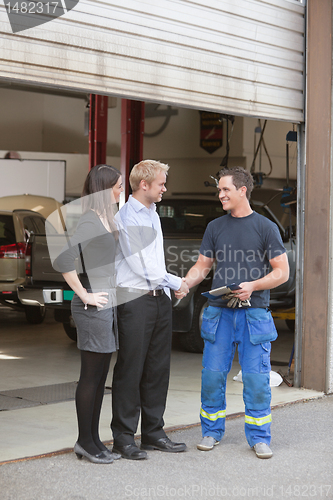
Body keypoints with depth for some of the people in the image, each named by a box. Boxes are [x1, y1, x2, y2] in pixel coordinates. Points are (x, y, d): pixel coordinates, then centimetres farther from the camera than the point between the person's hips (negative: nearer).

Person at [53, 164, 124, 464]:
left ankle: (93, 440, 20)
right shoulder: (89, 222, -15)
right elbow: (62, 259, -25)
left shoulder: (107, 220, 14)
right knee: (91, 376, -1)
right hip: (94, 307, -9)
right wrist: (84, 294, -19)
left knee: (100, 377, 12)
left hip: (108, 304, 9)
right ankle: (85, 442, 8)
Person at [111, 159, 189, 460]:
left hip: (160, 299, 8)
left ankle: (153, 432, 19)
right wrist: (174, 282, -3)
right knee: (130, 371, -3)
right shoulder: (126, 218, -11)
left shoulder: (153, 215, 17)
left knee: (158, 369, 10)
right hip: (135, 300, -8)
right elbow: (142, 266, -13)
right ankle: (123, 438, 4)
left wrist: (167, 289, 10)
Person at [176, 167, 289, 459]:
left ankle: (259, 437, 9)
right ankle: (212, 432, 17)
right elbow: (203, 267, 16)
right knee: (213, 374, 3)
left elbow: (282, 272, 0)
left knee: (256, 377, -2)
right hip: (219, 311, 3)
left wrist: (253, 286, -15)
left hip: (254, 312, -3)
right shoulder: (215, 227, 12)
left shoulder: (266, 227, 2)